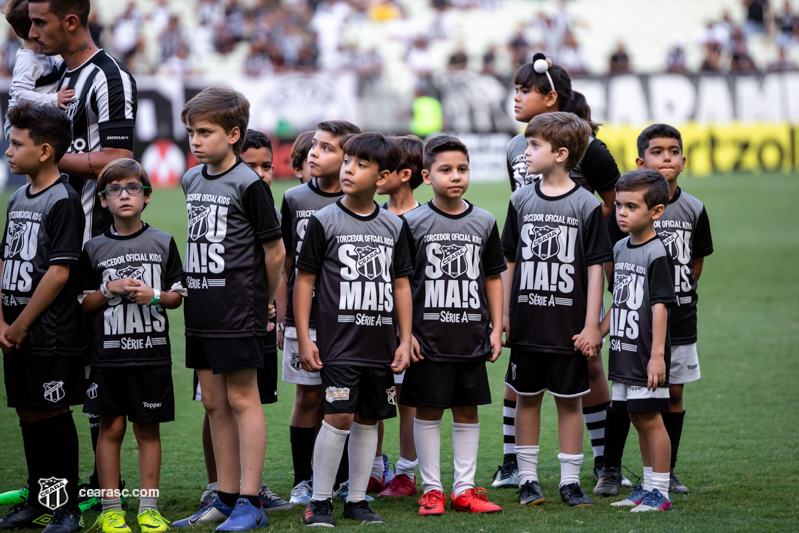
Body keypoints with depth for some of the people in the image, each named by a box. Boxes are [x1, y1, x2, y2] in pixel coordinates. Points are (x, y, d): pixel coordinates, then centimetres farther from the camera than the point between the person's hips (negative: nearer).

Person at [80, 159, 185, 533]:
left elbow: (177, 296, 8)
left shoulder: (163, 243, 5)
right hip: (109, 354, 0)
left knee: (148, 429, 4)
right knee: (111, 428, 2)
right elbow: (82, 303, 7)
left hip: (152, 352, 0)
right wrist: (111, 290, -9)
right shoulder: (94, 249, 5)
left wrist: (155, 296, -11)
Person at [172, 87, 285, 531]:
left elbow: (274, 250, -8)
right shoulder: (192, 180, 11)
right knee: (215, 403, 11)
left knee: (242, 398, -5)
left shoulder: (249, 184, -12)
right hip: (202, 309, 8)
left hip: (239, 310, -8)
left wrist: (262, 299, 3)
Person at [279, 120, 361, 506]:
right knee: (308, 397, 3)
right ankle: (302, 480, 12)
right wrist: (280, 317, 7)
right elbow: (285, 265, 9)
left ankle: (345, 477, 15)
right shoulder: (294, 200, 4)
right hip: (304, 315, 1)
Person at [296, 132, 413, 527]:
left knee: (368, 420, 8)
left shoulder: (393, 226, 9)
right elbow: (304, 280, -1)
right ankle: (319, 501, -2)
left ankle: (357, 499, 17)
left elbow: (401, 285, 14)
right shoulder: (325, 221, -2)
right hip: (338, 342, -4)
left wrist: (404, 340, 10)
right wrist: (304, 338, -6)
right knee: (339, 417, -12)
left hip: (380, 344, 4)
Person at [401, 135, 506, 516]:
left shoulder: (484, 223, 6)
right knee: (428, 411, 2)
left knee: (467, 412, 7)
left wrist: (496, 329, 8)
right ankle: (431, 489, 11)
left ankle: (465, 489, 14)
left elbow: (492, 278, 13)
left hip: (472, 338, 3)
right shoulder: (413, 223, -3)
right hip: (428, 338, -3)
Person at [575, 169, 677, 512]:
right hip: (624, 353, 8)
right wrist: (596, 336, 13)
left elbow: (660, 306, -16)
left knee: (651, 419, -5)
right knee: (638, 419, 13)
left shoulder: (657, 254, -12)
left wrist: (657, 355, -20)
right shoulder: (620, 249, 12)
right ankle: (647, 488, 22)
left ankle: (660, 493, 1)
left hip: (646, 355, -8)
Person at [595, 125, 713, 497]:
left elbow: (696, 263, 14)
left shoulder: (693, 210, 4)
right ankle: (610, 471, 9)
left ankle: (667, 472, 18)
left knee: (673, 393, 8)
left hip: (680, 321, 4)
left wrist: (679, 296, 7)